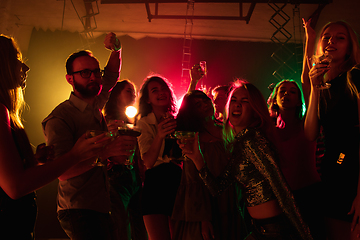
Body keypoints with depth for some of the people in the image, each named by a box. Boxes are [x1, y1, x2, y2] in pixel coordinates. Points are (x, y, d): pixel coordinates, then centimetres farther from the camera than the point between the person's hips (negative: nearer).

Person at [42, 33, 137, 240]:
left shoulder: (96, 104, 11)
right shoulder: (60, 117, -14)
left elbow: (113, 74, 27)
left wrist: (116, 49, 10)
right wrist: (103, 153, -37)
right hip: (79, 212, -8)